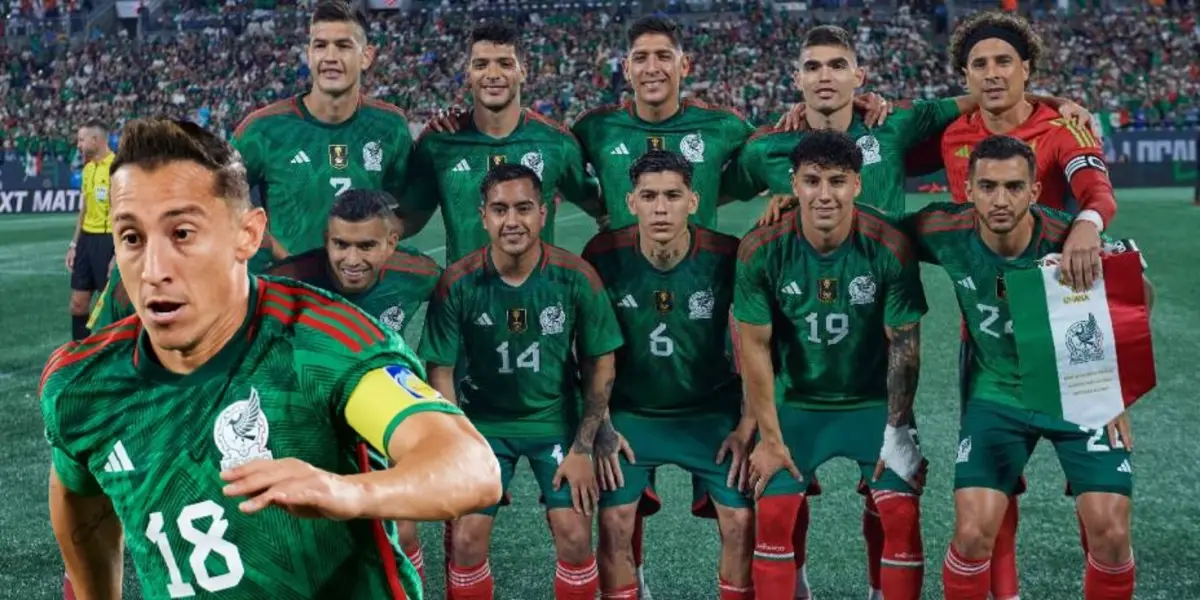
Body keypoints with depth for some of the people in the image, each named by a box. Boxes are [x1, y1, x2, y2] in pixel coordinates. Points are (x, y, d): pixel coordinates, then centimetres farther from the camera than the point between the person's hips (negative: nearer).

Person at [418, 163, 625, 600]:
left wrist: (582, 447, -7)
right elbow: (440, 370, -9)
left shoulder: (576, 277, -15)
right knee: (466, 540, -6)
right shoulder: (457, 283, -17)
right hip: (484, 421, 0)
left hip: (558, 419, 0)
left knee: (575, 537, -8)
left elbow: (601, 362, -5)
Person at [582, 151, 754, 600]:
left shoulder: (728, 257, -17)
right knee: (614, 523, -4)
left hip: (712, 411, 0)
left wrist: (746, 428, -8)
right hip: (629, 412, 1)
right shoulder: (603, 255, -14)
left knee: (742, 521, -5)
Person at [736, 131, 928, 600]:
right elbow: (755, 345, -10)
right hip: (796, 401, 1)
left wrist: (898, 431, -11)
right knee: (772, 515, -5)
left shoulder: (890, 247, -18)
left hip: (875, 401, 0)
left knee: (902, 514, -9)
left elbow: (904, 342, -10)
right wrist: (770, 437, -9)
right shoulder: (761, 250, -16)